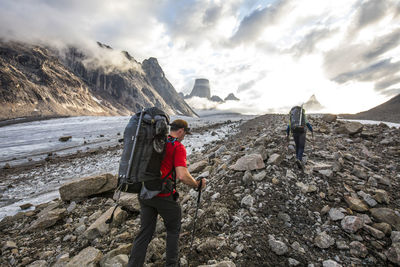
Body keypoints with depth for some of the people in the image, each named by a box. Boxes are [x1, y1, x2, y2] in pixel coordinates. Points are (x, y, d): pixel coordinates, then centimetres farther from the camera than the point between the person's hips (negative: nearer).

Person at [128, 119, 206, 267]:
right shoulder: (178, 147, -12)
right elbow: (182, 176, -23)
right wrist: (197, 184, -7)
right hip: (163, 196, -6)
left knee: (145, 232, 18)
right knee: (173, 229, 19)